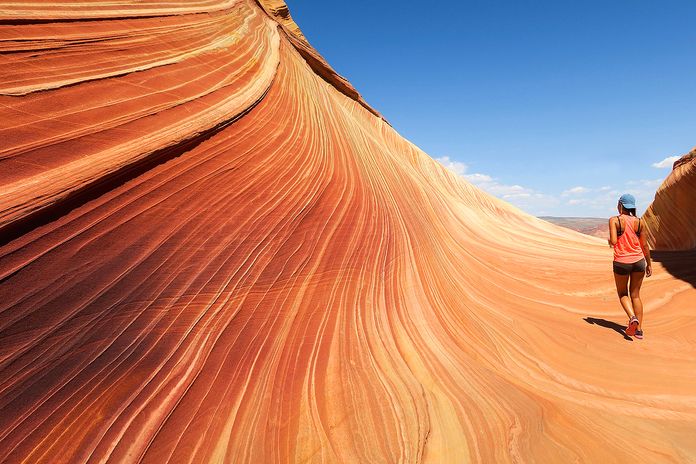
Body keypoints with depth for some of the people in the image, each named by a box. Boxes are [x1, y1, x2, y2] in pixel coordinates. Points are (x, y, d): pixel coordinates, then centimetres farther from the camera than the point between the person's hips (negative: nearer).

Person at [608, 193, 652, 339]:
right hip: (638, 261, 4)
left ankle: (632, 317, -10)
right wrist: (649, 264, 16)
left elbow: (613, 241, -19)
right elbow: (645, 246, 7)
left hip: (622, 263, -3)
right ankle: (639, 329, 12)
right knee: (635, 295, 13)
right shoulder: (638, 222, 2)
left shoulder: (614, 220, -9)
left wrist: (609, 241, 5)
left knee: (623, 294, 15)